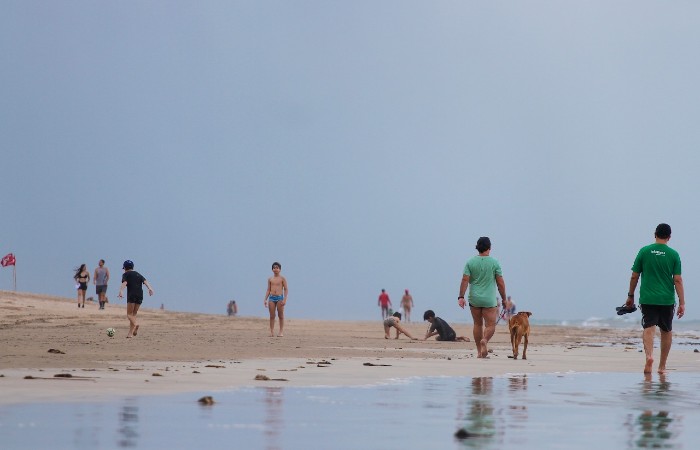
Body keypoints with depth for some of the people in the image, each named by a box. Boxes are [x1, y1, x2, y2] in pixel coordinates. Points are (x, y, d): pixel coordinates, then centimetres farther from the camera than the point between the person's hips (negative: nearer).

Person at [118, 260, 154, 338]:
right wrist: (150, 288, -7)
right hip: (140, 296, 5)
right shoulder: (138, 274, 23)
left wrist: (120, 291, -25)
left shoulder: (126, 274, 8)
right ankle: (130, 333, 8)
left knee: (129, 314, -5)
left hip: (131, 295, -5)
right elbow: (145, 281, 6)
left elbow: (124, 283, -11)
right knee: (134, 314, 13)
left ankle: (135, 324, -35)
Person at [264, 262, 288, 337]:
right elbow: (268, 290, 13)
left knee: (280, 315, 0)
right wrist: (265, 299, 5)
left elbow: (286, 289, -1)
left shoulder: (282, 278, 1)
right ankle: (272, 331, 3)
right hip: (271, 298, 3)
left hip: (279, 297, -3)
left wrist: (284, 299, -11)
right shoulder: (270, 279, 11)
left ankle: (281, 331, 3)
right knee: (272, 316, 1)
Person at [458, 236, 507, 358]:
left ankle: (479, 351, 16)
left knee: (477, 324, 15)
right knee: (490, 325, 2)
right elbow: (500, 283, -3)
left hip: (474, 299, 3)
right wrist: (504, 299, 6)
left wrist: (461, 297, -5)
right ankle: (484, 340, -29)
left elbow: (465, 280, -6)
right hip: (489, 300, -3)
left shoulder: (470, 262, 1)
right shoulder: (494, 263, -4)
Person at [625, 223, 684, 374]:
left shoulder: (644, 251, 0)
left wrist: (630, 296, 16)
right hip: (667, 299, 1)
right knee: (666, 331, 15)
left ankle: (649, 355, -34)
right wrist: (682, 303, -1)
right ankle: (662, 366, 21)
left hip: (647, 298, -1)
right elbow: (678, 280, -3)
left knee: (649, 328, -7)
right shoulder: (674, 254, -1)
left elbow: (634, 276, 4)